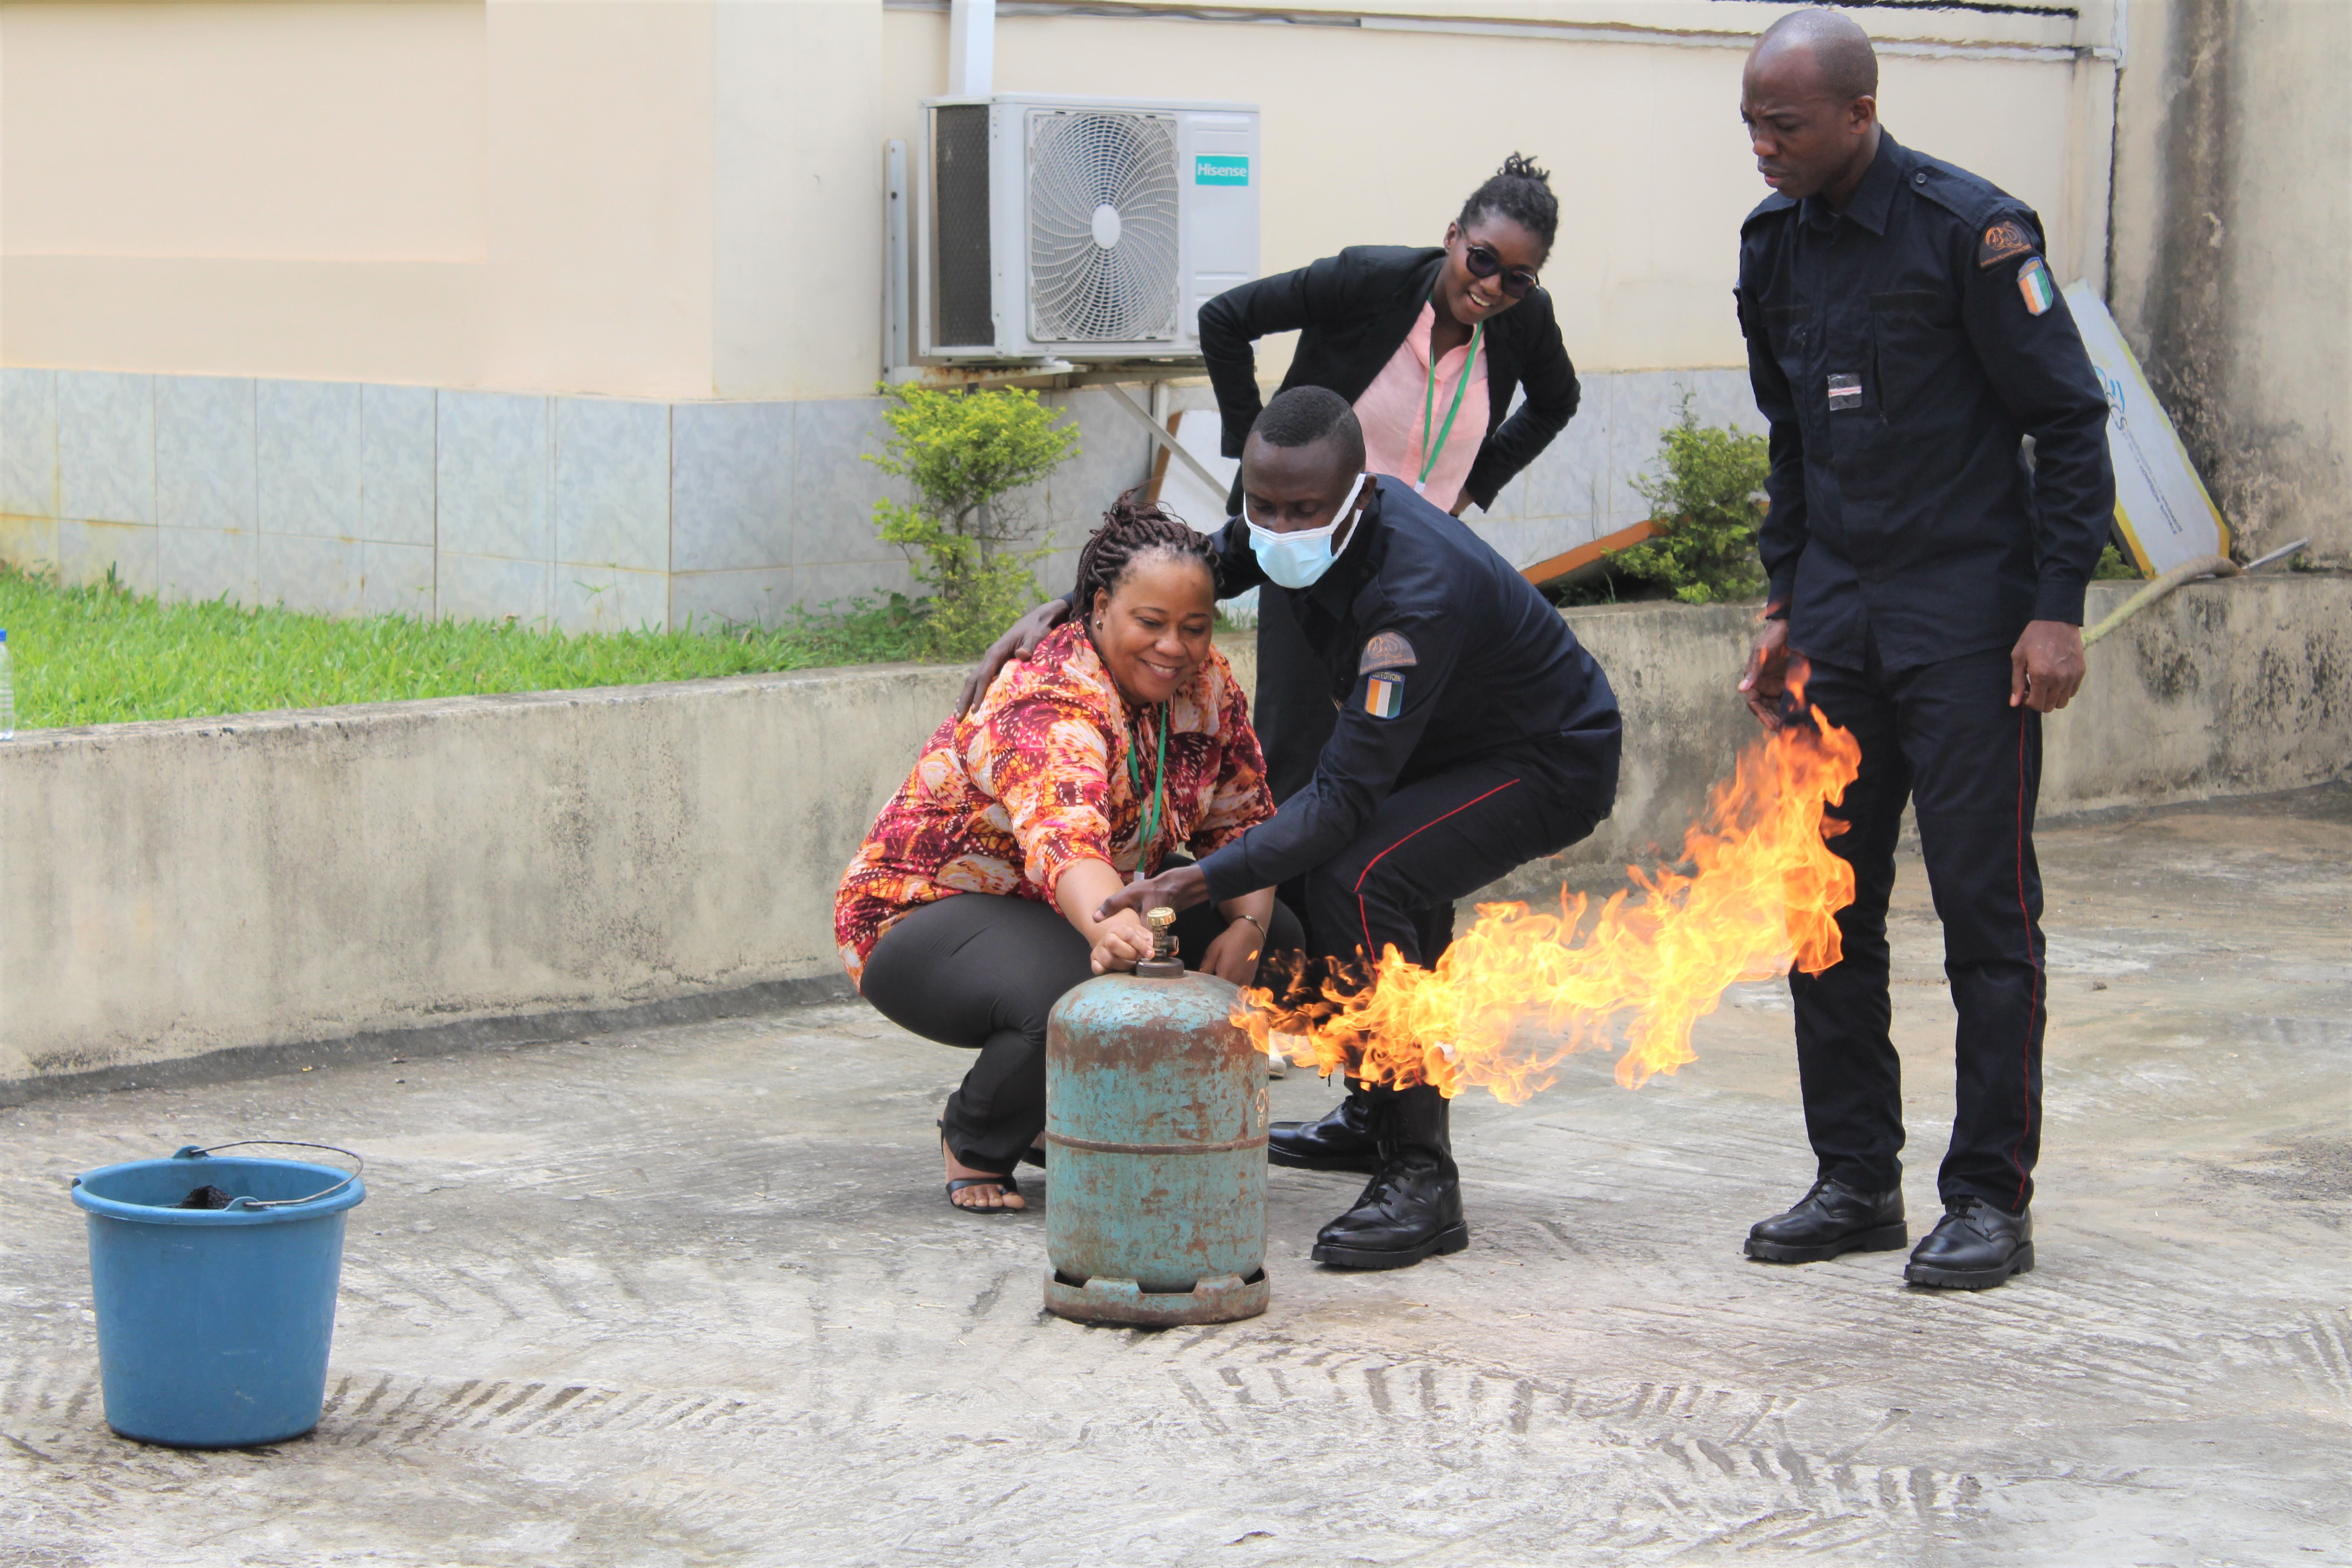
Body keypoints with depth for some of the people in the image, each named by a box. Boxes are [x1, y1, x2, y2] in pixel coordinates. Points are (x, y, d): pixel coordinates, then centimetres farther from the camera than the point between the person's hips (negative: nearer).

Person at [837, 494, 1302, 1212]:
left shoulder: (1208, 686, -7)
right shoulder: (1050, 703, -32)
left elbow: (1243, 822, 1)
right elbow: (1063, 836, -51)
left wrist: (1248, 924, -21)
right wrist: (1110, 925, -72)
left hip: (1093, 908, 8)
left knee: (1273, 939, -7)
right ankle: (975, 1143, -4)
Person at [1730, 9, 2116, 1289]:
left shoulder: (1970, 229, -12)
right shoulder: (1776, 245, 9)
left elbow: (2070, 424, -9)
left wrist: (2057, 610, -14)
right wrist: (1786, 606, 16)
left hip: (1966, 619, -6)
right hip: (1839, 622, 6)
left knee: (1985, 909, -3)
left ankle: (1991, 1198, 4)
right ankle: (1855, 1183, 16)